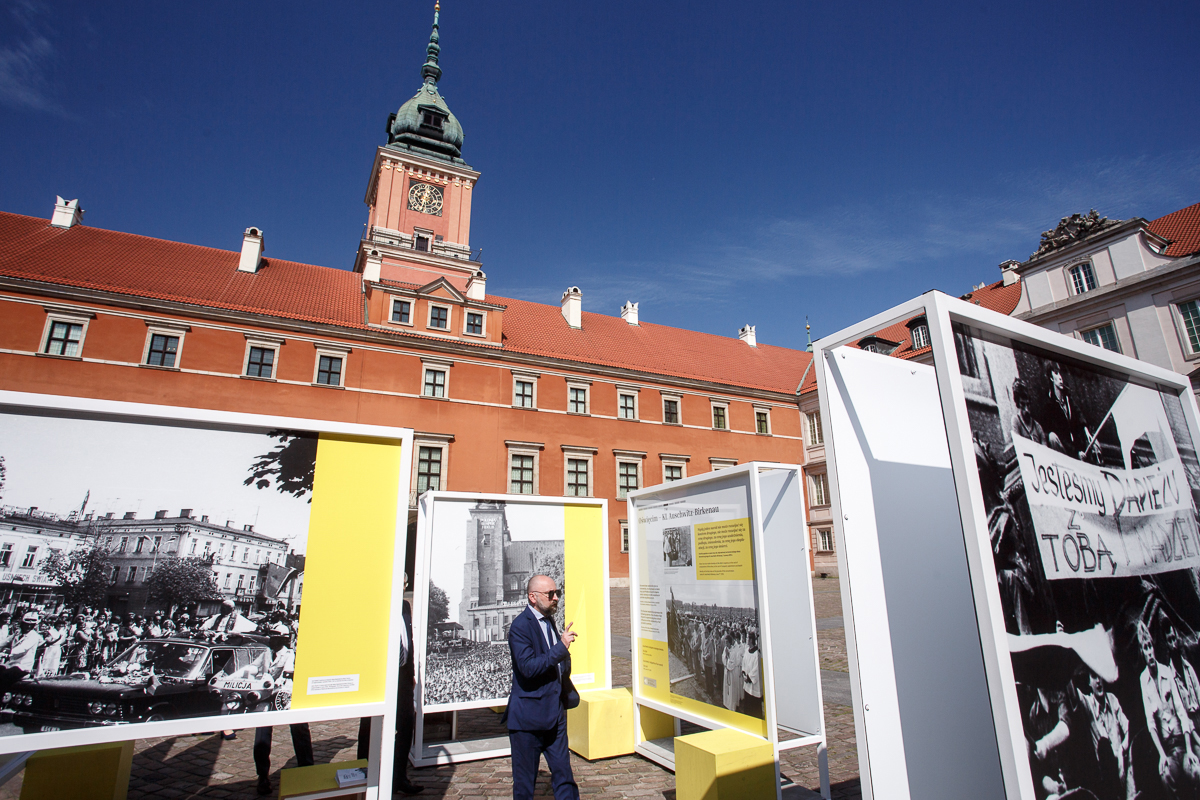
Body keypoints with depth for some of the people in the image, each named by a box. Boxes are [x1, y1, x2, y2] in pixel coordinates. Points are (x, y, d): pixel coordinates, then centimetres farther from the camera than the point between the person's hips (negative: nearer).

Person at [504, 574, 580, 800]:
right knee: (525, 781, 9)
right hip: (528, 716, -7)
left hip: (555, 713, 7)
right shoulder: (520, 626, -17)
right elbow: (528, 667, -27)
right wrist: (561, 647, -28)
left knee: (564, 776, 12)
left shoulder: (549, 621, 10)